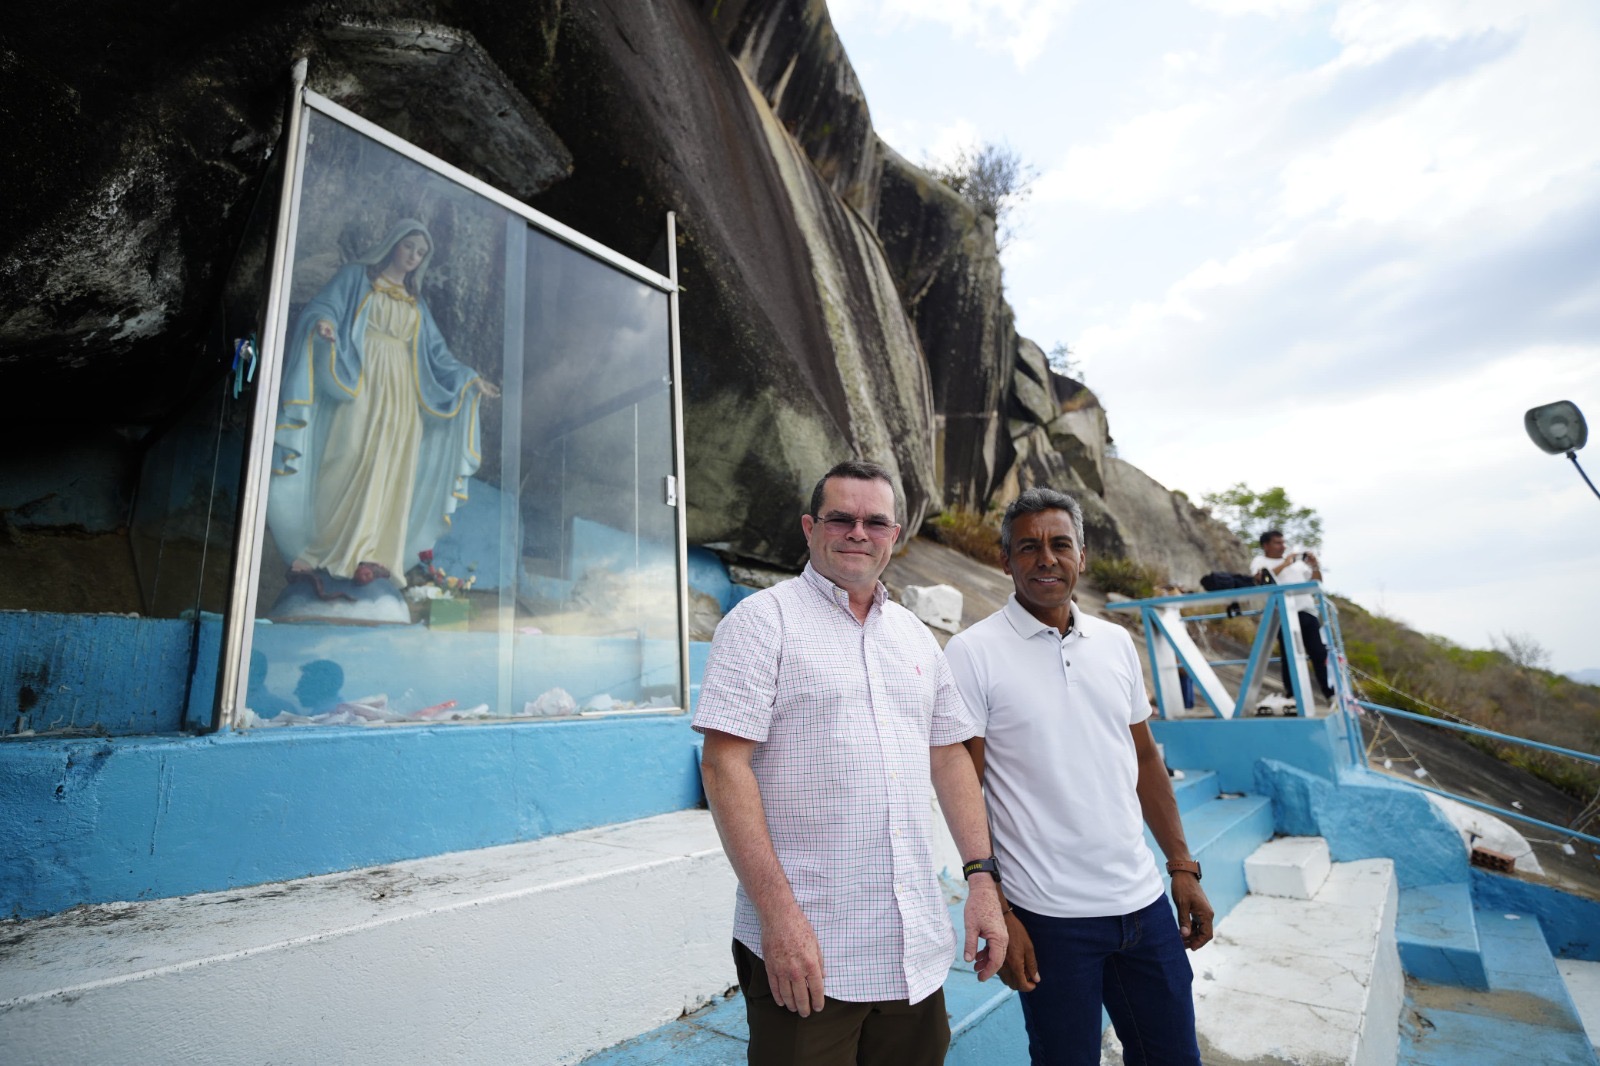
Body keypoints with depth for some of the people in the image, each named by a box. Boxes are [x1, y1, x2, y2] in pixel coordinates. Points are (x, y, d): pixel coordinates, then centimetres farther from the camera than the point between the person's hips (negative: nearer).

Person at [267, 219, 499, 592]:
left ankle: (370, 556, -10)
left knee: (387, 471, -7)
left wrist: (470, 379, 11)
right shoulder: (356, 276, 12)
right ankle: (315, 552, -13)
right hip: (358, 384, -4)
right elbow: (323, 307, -2)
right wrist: (323, 323, -25)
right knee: (349, 460, -15)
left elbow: (437, 353, 23)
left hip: (399, 393, 4)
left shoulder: (416, 302, 25)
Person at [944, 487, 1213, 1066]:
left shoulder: (1116, 642, 4)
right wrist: (996, 915, -12)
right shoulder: (973, 653, -12)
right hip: (1050, 917, -5)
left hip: (1143, 903, 5)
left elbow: (1145, 759, 12)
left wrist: (1183, 866, 10)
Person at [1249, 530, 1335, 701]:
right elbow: (1260, 578, -15)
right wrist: (1285, 564, -14)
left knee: (1320, 653, 4)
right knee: (1289, 656, -5)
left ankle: (1331, 694, 11)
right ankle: (1294, 697, 1)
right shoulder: (1260, 561, 7)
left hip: (1307, 611, 5)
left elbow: (1316, 581, 24)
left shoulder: (1295, 559, 23)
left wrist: (1315, 566, 5)